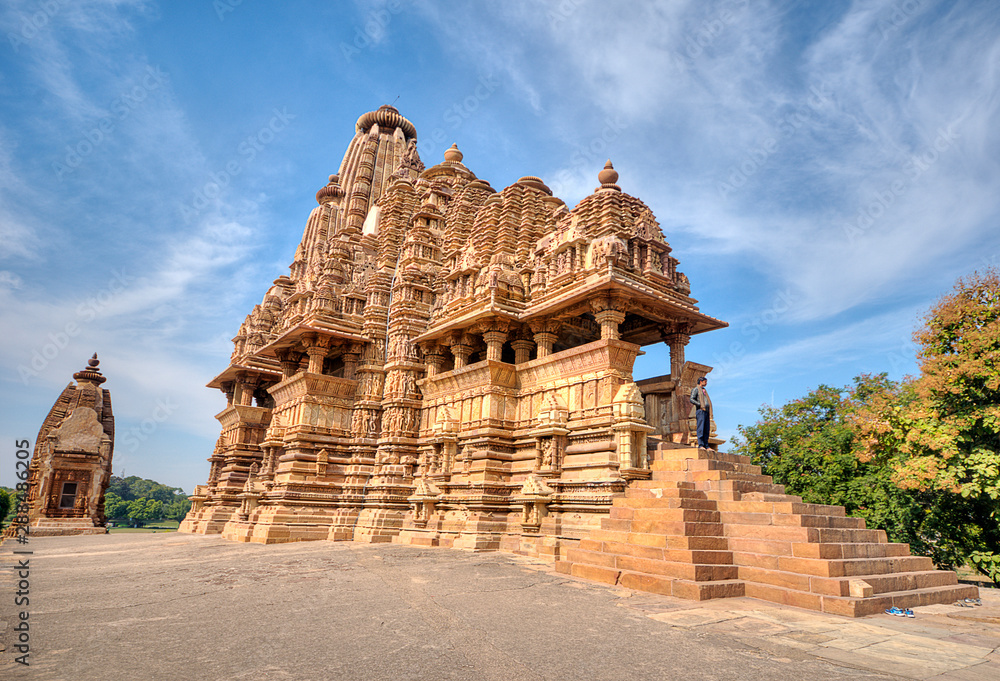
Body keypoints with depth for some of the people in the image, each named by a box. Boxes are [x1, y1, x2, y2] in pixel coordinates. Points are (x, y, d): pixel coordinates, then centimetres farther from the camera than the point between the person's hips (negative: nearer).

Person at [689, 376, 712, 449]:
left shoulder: (704, 391, 27)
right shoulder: (696, 389, 5)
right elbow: (691, 399, -6)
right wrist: (700, 405, -17)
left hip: (706, 411, 7)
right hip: (700, 411, -7)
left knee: (707, 429, 2)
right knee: (701, 428, -11)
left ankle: (706, 446, 2)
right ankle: (701, 445, -14)